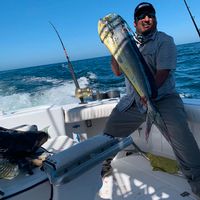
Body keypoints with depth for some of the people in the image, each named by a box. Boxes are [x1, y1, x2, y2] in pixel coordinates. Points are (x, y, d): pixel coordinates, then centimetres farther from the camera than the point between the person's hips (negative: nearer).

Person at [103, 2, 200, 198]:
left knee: (180, 133, -28)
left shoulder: (164, 41, -1)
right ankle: (103, 165, 32)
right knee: (110, 130, 6)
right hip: (132, 101, 5)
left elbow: (162, 72, -14)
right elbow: (117, 71, 6)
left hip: (162, 98, -4)